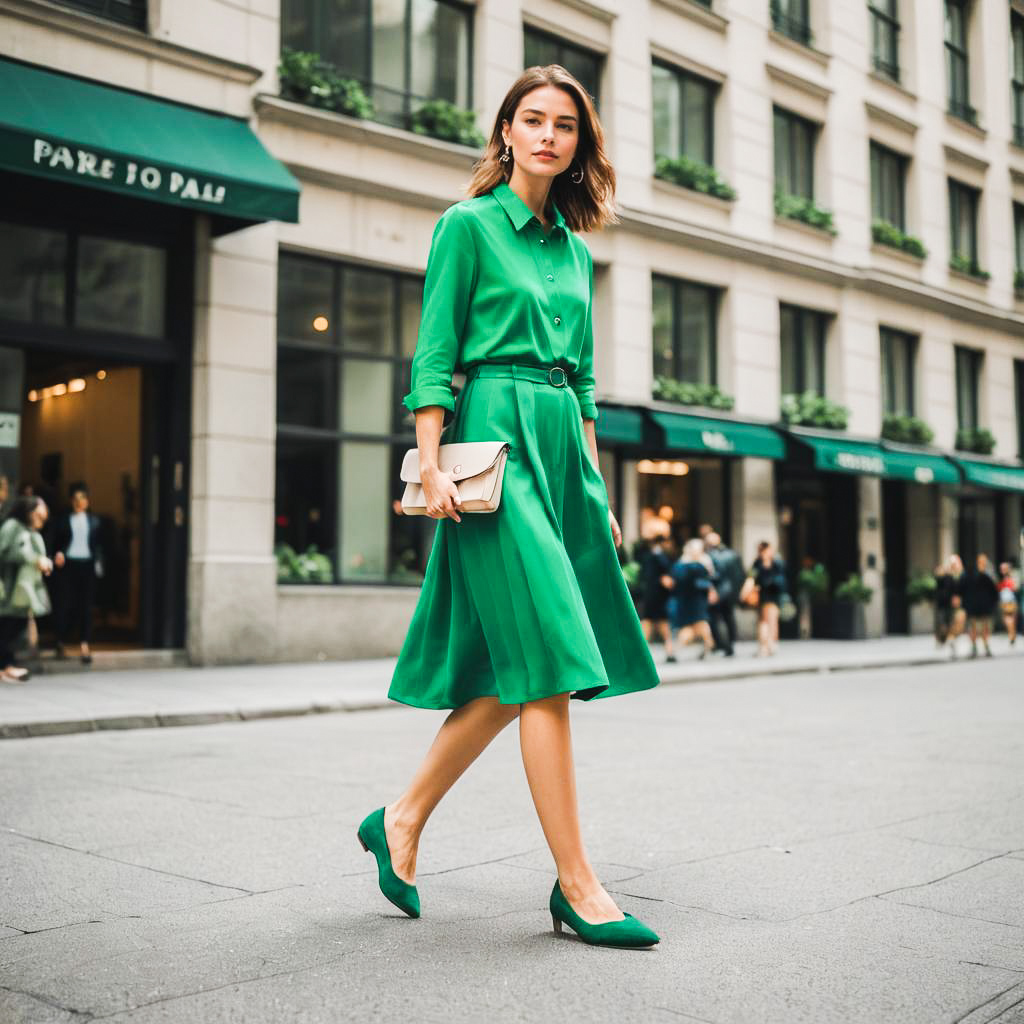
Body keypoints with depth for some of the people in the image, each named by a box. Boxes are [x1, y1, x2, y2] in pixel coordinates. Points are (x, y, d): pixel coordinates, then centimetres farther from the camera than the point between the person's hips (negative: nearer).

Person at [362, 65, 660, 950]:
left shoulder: (574, 247, 19)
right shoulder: (468, 225, 1)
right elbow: (433, 357, -5)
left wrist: (597, 484, 17)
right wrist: (432, 465, -15)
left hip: (562, 444, 8)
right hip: (497, 438, -8)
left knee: (515, 670, 7)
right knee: (546, 663, -11)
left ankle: (403, 819, 22)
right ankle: (577, 886, -4)